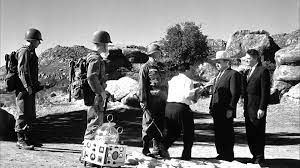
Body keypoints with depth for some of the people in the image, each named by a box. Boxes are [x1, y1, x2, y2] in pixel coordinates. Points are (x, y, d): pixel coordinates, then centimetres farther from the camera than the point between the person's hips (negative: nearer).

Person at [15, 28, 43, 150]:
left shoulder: (31, 52, 20)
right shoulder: (24, 52, -11)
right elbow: (22, 71, -20)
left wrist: (36, 85, 22)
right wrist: (27, 86, -26)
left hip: (30, 89, 10)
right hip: (24, 89, -10)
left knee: (30, 115, 13)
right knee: (23, 115, -7)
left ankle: (28, 139, 21)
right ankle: (21, 141, -2)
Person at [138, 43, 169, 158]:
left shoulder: (159, 68, 20)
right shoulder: (145, 68, -2)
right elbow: (142, 87, -7)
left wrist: (165, 100, 18)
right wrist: (143, 103, -13)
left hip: (161, 102, 7)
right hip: (151, 102, -7)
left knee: (160, 126, 8)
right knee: (149, 125, 0)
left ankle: (158, 149, 18)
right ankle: (145, 149, 10)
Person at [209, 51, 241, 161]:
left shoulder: (233, 74, -7)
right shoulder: (218, 76, 22)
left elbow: (235, 93, -14)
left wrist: (230, 109, -19)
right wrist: (211, 107, 16)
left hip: (226, 112, -8)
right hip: (217, 111, 8)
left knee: (227, 134, -1)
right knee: (218, 134, 12)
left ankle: (228, 156, 8)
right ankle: (221, 154, 21)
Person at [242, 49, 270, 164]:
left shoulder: (263, 71, -8)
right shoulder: (247, 72, 17)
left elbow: (265, 92, -13)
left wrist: (262, 108, -16)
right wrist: (245, 107, 13)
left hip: (257, 108, -8)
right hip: (248, 109, 8)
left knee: (259, 133, 1)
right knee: (250, 134, 11)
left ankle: (260, 158, 12)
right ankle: (255, 155, 22)